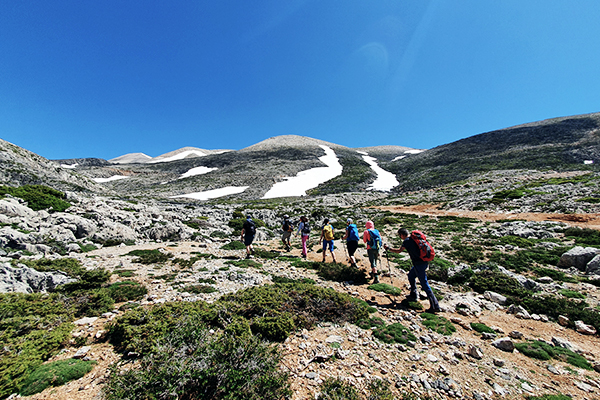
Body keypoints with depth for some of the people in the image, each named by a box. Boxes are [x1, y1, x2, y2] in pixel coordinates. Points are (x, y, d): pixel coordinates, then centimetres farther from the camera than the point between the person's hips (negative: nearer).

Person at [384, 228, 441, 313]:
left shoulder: (407, 241, -12)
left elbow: (399, 251, -16)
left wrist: (388, 248, -4)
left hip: (419, 263, -9)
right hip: (425, 261, 9)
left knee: (424, 284, -4)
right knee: (411, 275, 23)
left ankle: (435, 306, -1)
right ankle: (414, 295, 33)